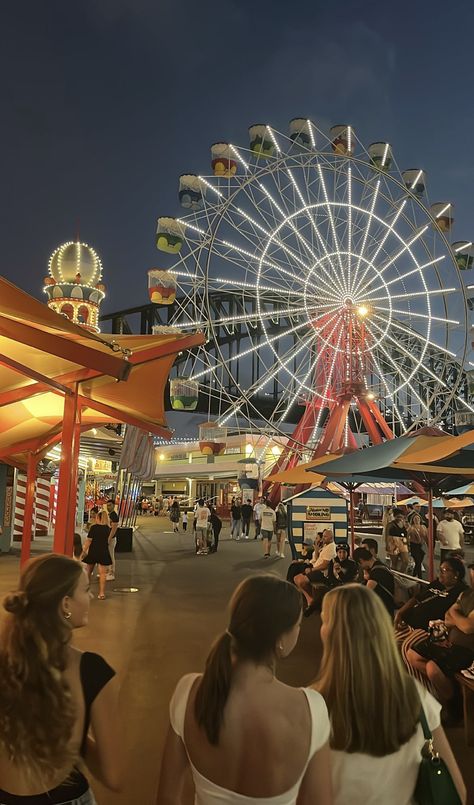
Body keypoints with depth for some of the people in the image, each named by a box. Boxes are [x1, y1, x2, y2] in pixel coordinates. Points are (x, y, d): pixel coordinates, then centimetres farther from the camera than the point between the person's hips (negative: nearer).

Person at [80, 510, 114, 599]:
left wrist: (84, 551, -6)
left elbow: (89, 540, -11)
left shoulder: (94, 527, -8)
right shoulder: (107, 528, 3)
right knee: (102, 573, 1)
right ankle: (102, 593, -3)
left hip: (93, 551, -1)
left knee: (89, 571, 17)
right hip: (104, 552, 1)